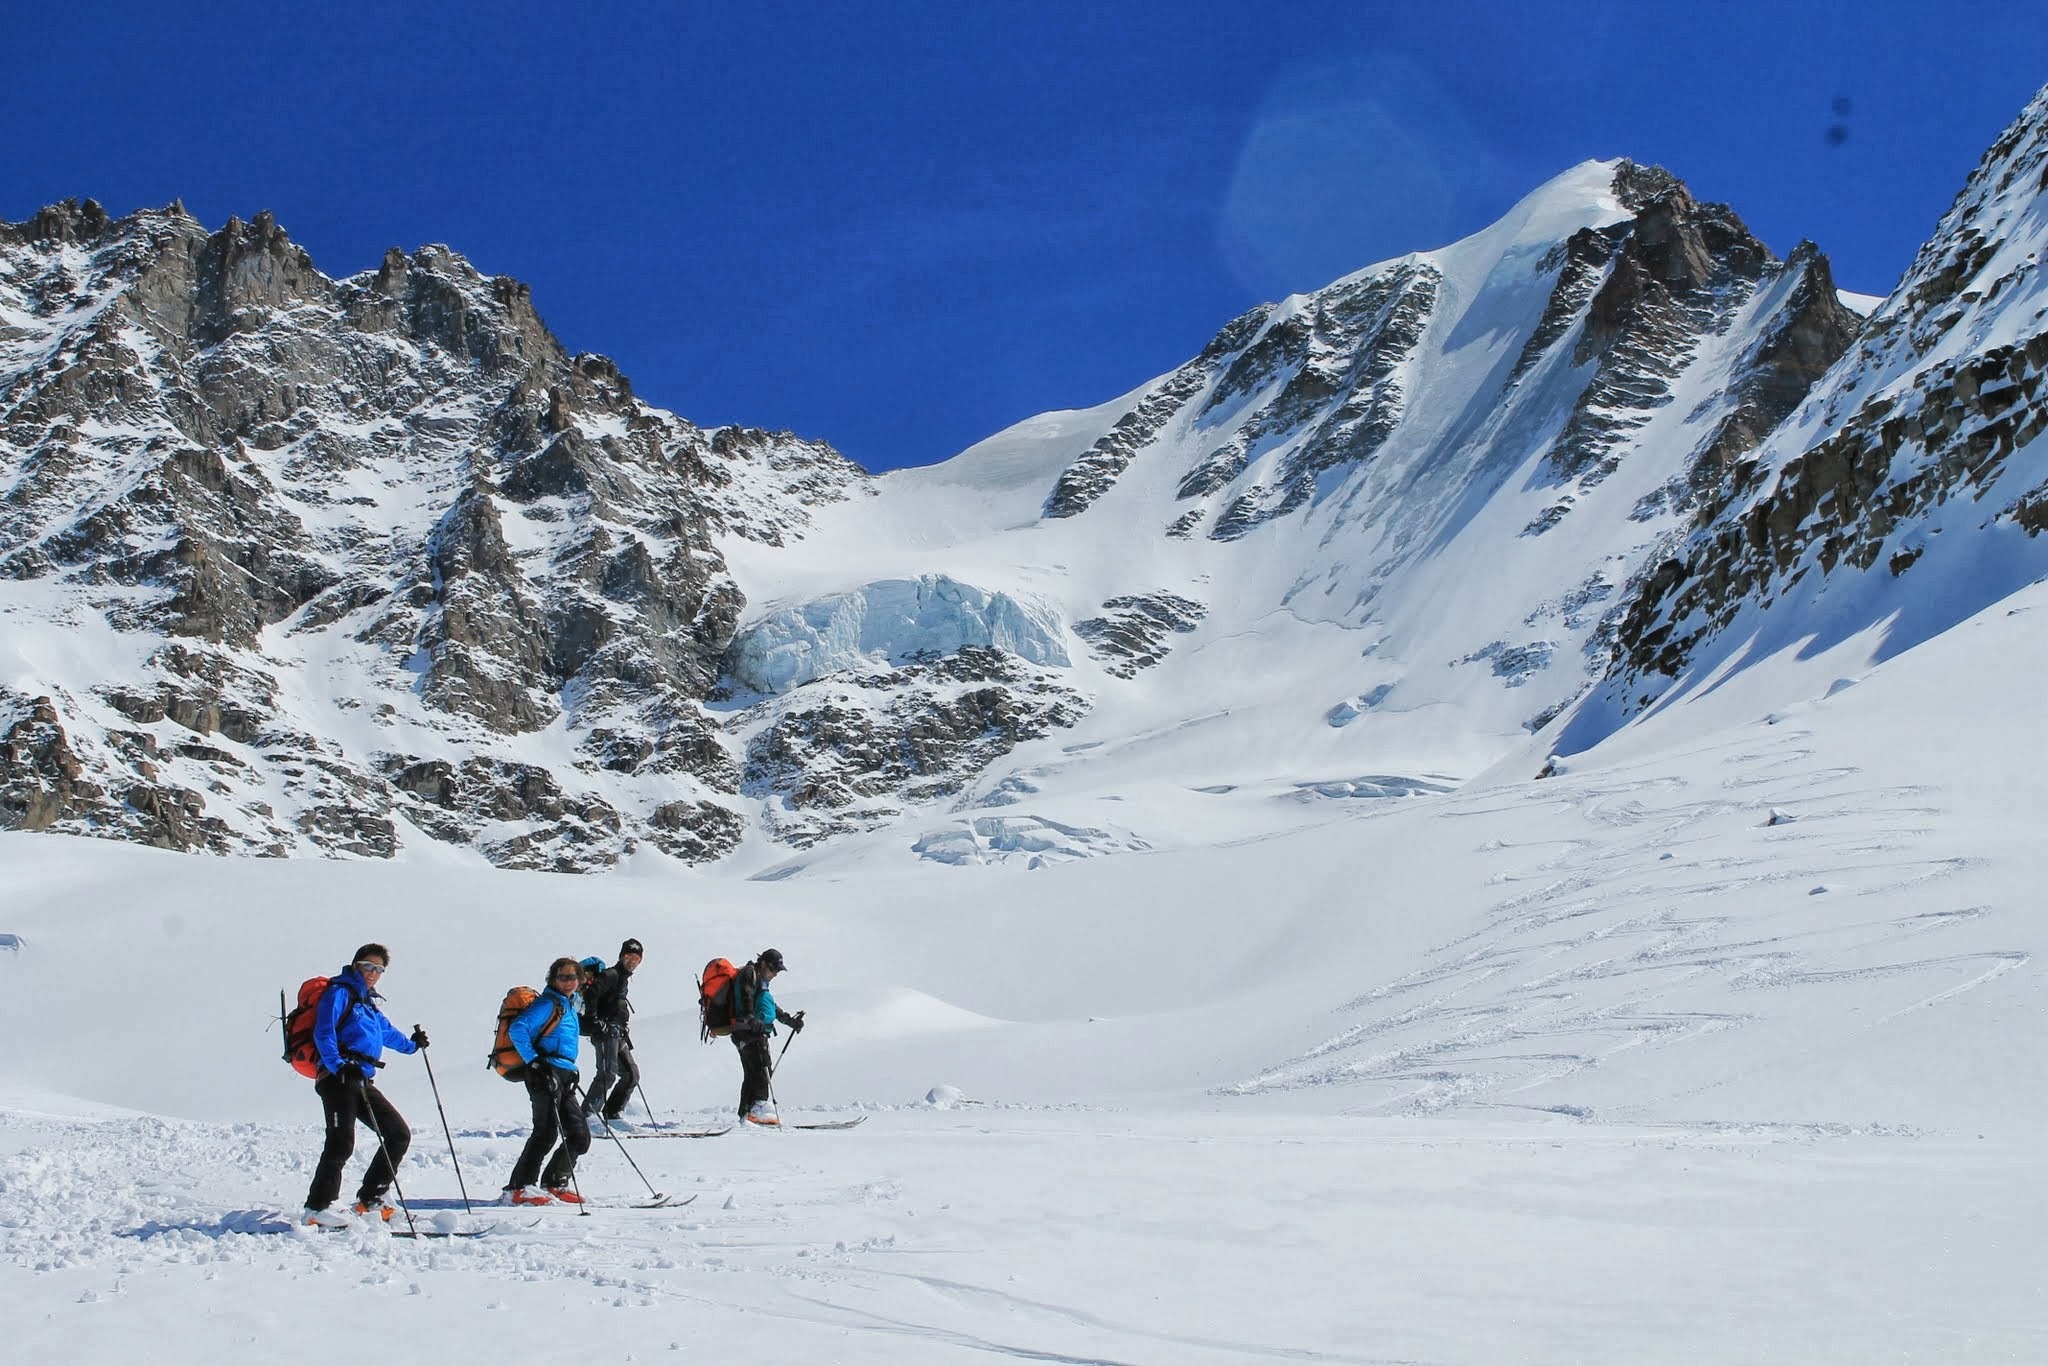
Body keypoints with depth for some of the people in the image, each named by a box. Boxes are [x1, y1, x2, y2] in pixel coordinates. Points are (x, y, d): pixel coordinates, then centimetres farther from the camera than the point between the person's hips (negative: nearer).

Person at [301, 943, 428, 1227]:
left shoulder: (367, 1001, 24)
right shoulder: (340, 993, -1)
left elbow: (385, 1030, 42)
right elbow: (323, 1033, -15)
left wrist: (411, 1043, 50)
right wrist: (338, 1065, -27)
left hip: (363, 1082, 9)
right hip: (338, 1078, -9)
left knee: (399, 1133, 7)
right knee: (342, 1143, -18)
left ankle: (369, 1201, 13)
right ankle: (317, 1209, -13)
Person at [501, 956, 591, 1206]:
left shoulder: (570, 1003, 20)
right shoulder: (547, 1004, -6)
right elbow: (516, 1029, -18)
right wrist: (533, 1062, -20)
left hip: (564, 1077, 9)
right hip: (546, 1073, -9)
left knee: (580, 1137, 8)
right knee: (546, 1133, -19)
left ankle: (555, 1184, 18)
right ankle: (518, 1189, -19)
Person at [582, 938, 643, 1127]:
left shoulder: (625, 978, 23)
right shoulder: (611, 975, -6)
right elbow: (590, 995, -18)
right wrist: (594, 1021, -24)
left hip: (618, 1035, 10)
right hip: (607, 1031, -10)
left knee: (632, 1075, 9)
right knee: (608, 1074, -19)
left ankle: (611, 1114, 11)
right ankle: (587, 1115, -21)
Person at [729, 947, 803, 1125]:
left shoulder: (761, 981, 30)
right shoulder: (750, 974, -2)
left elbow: (772, 1007, 39)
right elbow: (745, 997, -20)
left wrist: (789, 1020, 39)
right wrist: (750, 1018, -33)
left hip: (757, 1032, 10)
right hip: (749, 1031, -10)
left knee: (752, 1074, 8)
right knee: (762, 1068, -20)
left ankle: (746, 1114, 8)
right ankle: (760, 1107, -31)